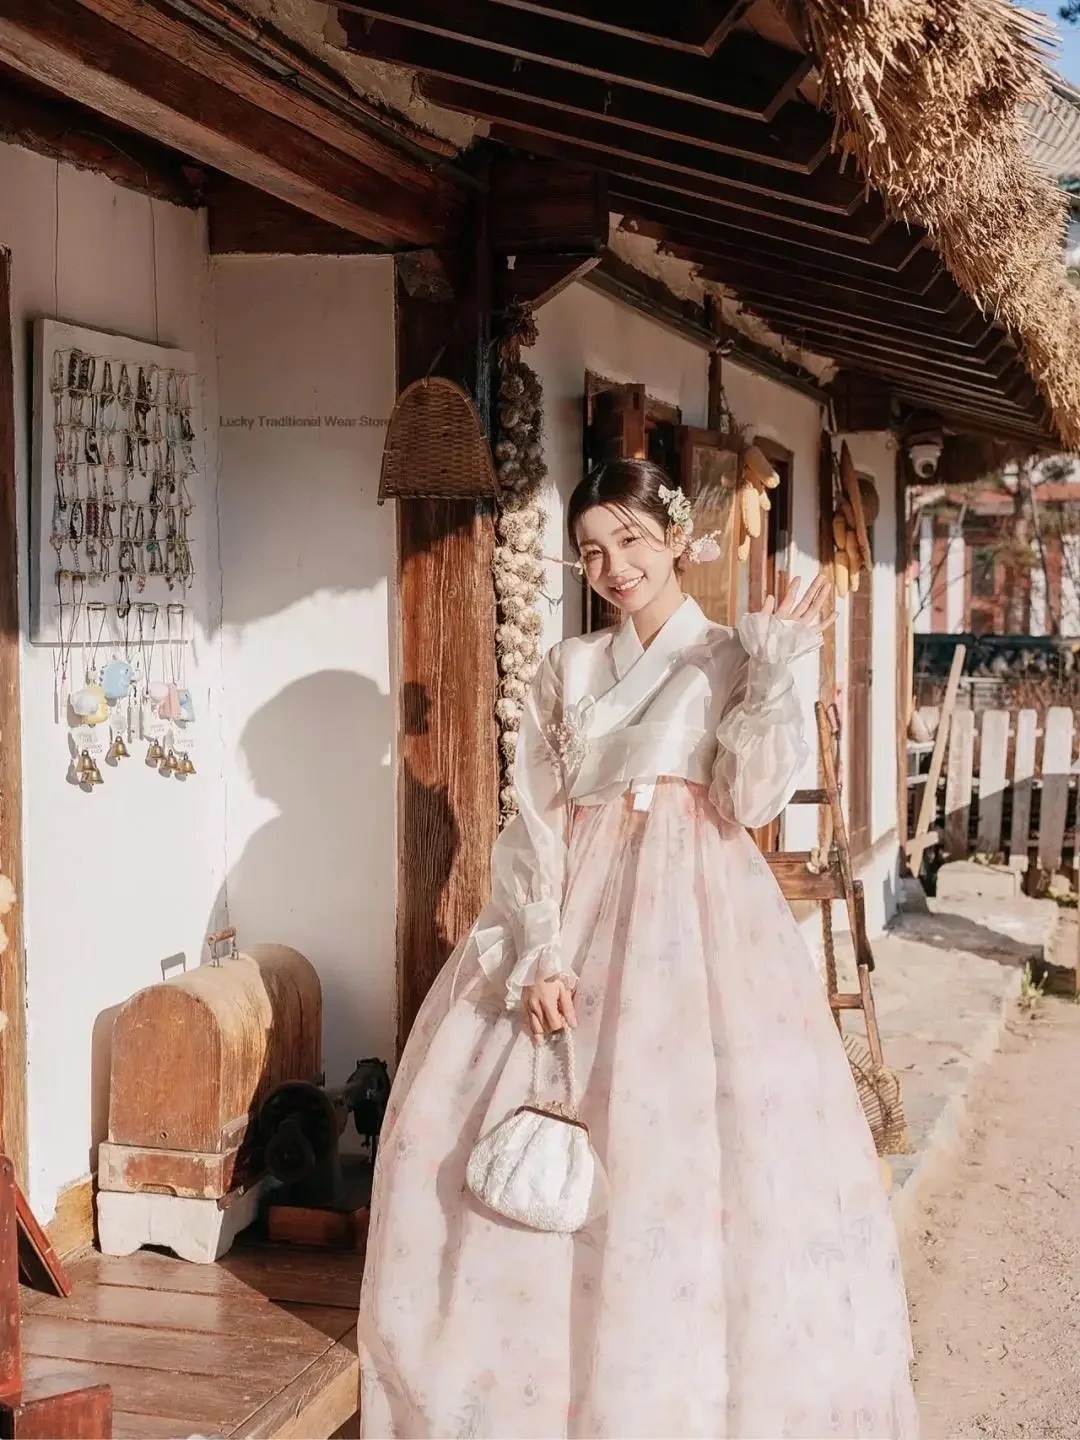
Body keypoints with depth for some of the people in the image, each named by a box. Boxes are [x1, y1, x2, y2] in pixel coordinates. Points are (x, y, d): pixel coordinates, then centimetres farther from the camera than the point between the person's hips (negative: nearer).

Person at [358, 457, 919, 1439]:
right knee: (501, 1137, -1)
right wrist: (540, 949, -8)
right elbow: (534, 817, 5)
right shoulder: (568, 669, 13)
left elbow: (750, 802, -6)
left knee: (695, 1137, -8)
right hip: (575, 907, 3)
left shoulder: (732, 658, 6)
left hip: (695, 913, -3)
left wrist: (770, 679, -14)